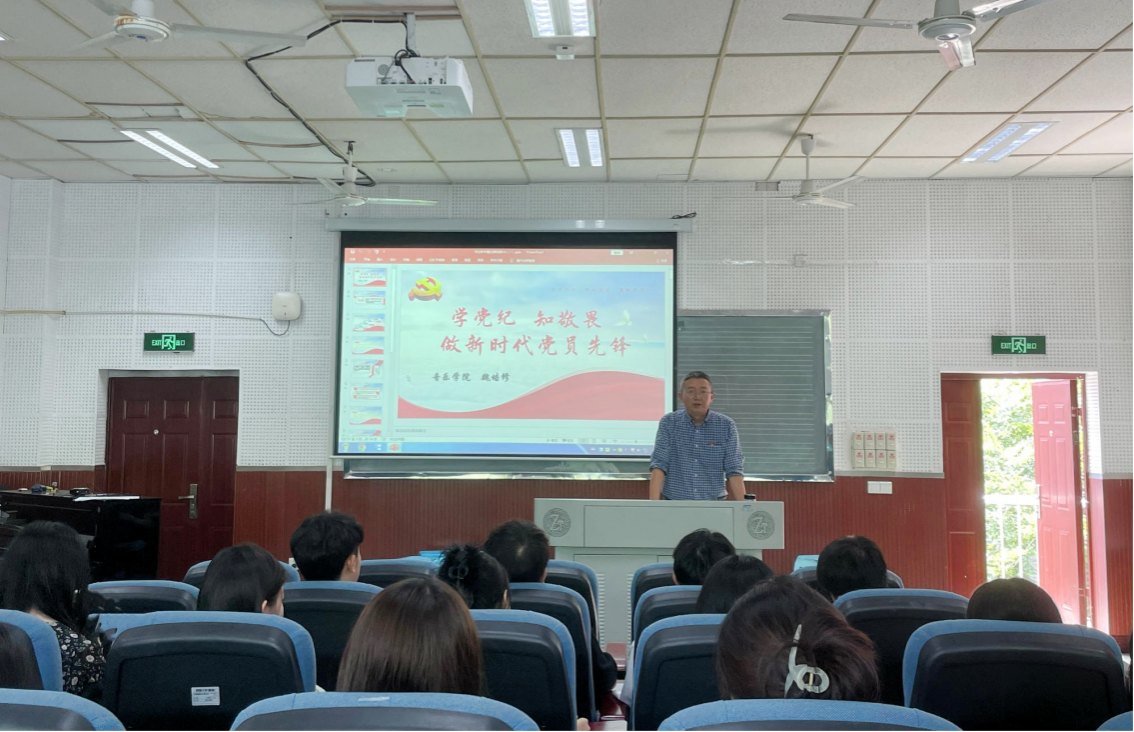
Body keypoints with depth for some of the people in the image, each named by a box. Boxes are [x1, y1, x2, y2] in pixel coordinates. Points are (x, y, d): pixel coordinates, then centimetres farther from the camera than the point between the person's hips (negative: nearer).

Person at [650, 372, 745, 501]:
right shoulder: (668, 423, -2)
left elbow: (734, 469, -5)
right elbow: (658, 464, -10)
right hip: (674, 504, 0)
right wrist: (654, 503, -22)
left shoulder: (726, 426, -1)